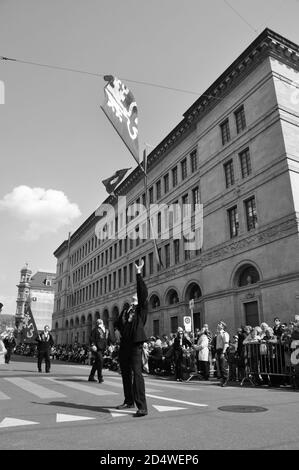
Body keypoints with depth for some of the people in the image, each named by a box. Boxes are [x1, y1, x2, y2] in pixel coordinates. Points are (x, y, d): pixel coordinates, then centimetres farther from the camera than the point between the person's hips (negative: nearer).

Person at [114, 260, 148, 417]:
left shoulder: (142, 308, 3)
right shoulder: (126, 309, 19)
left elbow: (144, 292, -12)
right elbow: (117, 323, 26)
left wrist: (139, 273, -13)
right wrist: (122, 330, 5)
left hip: (136, 343, -7)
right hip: (124, 343, 7)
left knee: (137, 373, -15)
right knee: (125, 373, 16)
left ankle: (142, 407, -14)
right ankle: (129, 401, 31)